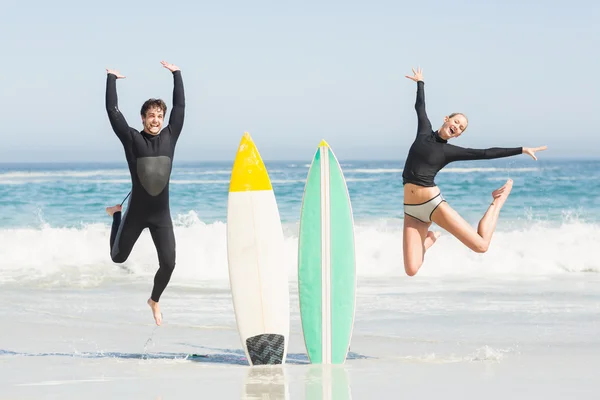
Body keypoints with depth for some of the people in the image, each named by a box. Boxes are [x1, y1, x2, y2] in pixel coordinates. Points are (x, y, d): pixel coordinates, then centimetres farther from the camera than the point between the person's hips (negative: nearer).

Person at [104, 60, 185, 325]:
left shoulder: (169, 137, 2)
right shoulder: (132, 139, -7)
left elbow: (180, 106, 5)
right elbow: (112, 111, -10)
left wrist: (176, 74, 6)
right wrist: (111, 79, -7)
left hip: (162, 214, 2)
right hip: (136, 212, -2)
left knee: (168, 263, -5)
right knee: (118, 257, 15)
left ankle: (154, 301, 26)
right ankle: (117, 213, 48)